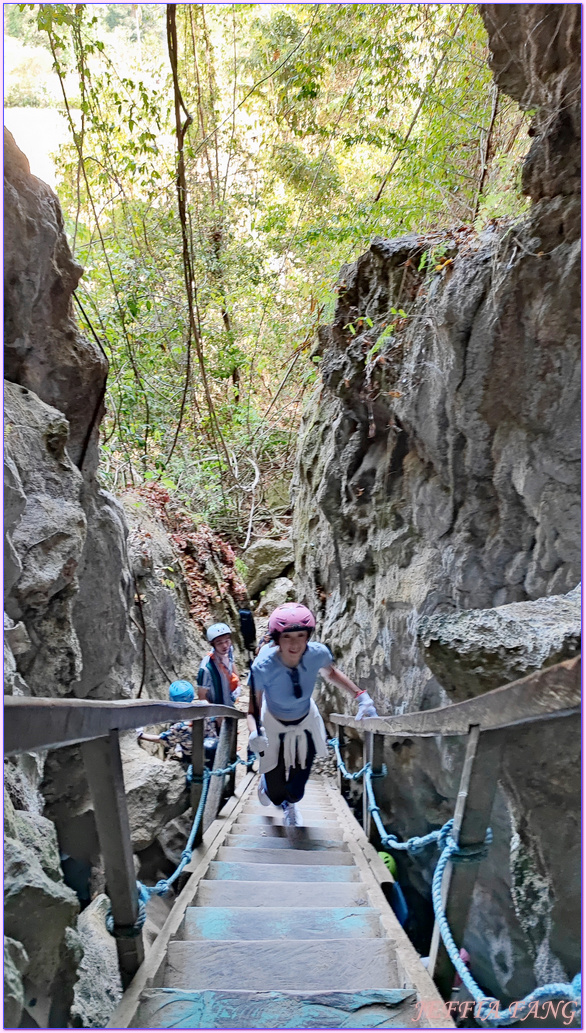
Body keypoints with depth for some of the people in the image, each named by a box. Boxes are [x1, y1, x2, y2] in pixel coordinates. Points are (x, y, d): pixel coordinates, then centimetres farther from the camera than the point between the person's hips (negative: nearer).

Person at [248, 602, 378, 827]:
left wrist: (361, 695, -11)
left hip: (306, 721, 2)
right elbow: (252, 705, -26)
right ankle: (267, 783, 51)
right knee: (275, 792, 9)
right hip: (274, 724, -2)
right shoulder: (262, 667, -38)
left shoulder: (318, 654, -29)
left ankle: (291, 804, 58)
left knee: (300, 778, 19)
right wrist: (253, 731, -46)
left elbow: (331, 672, -5)